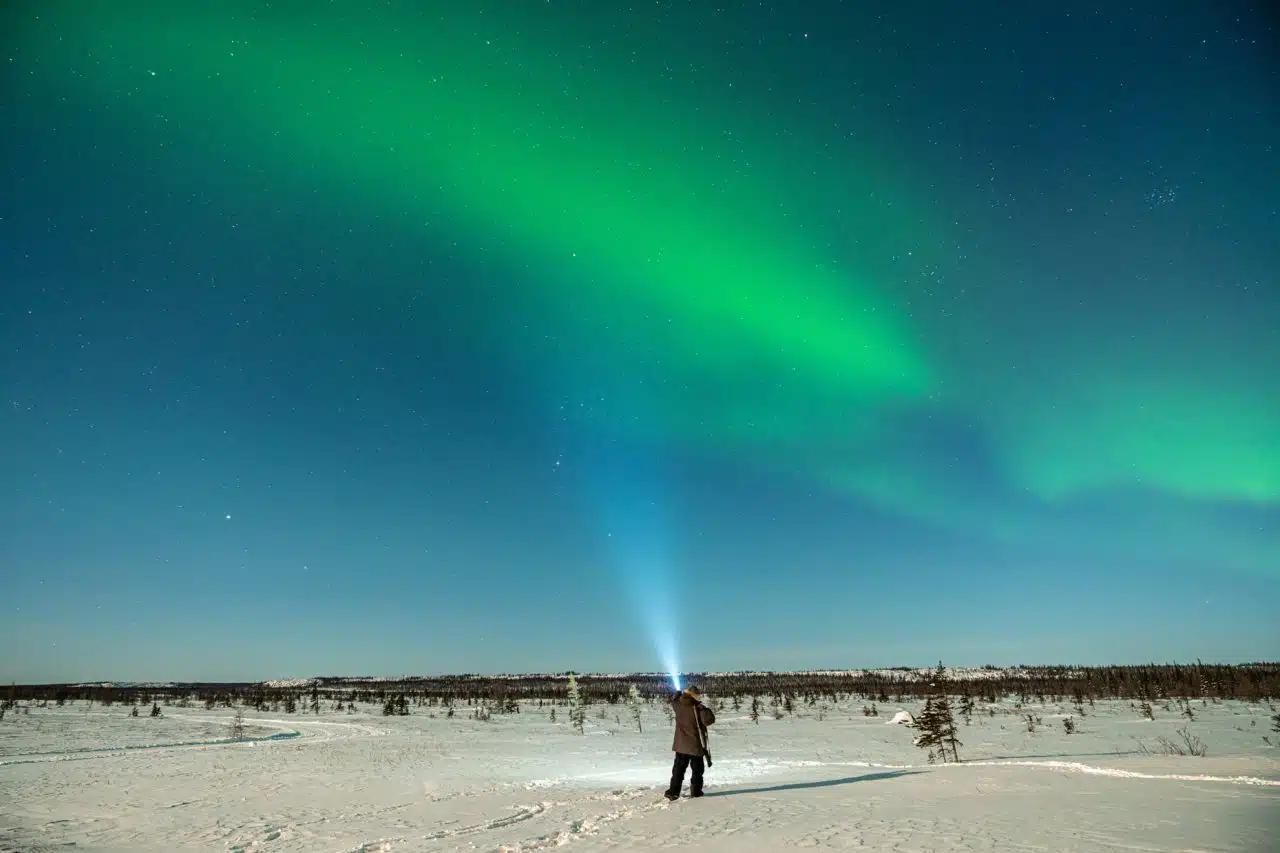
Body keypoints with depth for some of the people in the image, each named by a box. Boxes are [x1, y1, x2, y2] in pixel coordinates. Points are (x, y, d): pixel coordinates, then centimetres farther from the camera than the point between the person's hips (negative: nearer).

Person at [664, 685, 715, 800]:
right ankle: (696, 791, 14)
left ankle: (673, 792, 4)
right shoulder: (697, 708, -19)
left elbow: (673, 701, 22)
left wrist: (678, 694, 38)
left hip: (680, 745, 5)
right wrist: (709, 711, -10)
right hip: (695, 745, -4)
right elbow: (708, 720, -27)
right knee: (697, 769, 12)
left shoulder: (678, 705, -2)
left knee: (678, 769, 10)